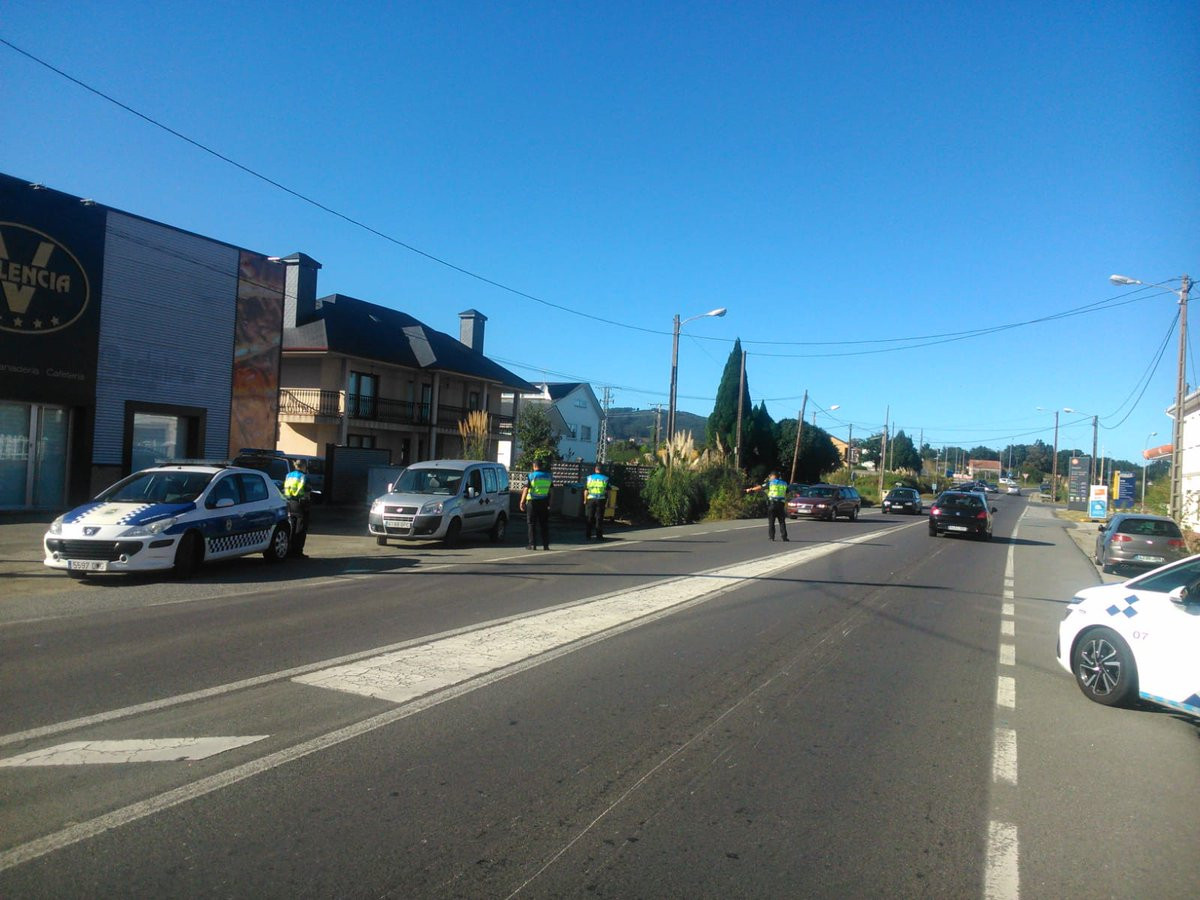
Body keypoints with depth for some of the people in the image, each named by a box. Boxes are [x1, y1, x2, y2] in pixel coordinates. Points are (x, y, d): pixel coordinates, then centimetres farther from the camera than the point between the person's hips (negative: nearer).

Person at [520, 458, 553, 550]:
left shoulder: (531, 475, -6)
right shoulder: (548, 476, 7)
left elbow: (526, 489, -11)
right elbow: (551, 490, 8)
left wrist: (522, 502, -9)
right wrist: (549, 503, 13)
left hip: (533, 502, -3)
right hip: (544, 503, 4)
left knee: (532, 524, 4)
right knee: (544, 524, 9)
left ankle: (532, 544, 1)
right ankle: (546, 545, 9)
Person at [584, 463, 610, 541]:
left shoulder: (589, 478, 3)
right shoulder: (605, 479, 0)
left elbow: (586, 490, 3)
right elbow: (607, 492, -3)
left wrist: (585, 500, 14)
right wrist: (607, 502, 0)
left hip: (590, 499, 1)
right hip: (601, 500, -1)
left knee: (589, 518, 8)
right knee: (599, 518, 4)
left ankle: (588, 535, 9)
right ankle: (599, 536, 4)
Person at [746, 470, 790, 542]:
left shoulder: (770, 483, 0)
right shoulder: (784, 483, 11)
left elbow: (760, 487, 1)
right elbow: (786, 494, 17)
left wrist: (750, 489, 11)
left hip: (772, 503, -2)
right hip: (781, 504, 2)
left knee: (771, 521, 5)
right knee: (782, 521, 6)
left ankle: (771, 536, 2)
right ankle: (784, 536, -1)